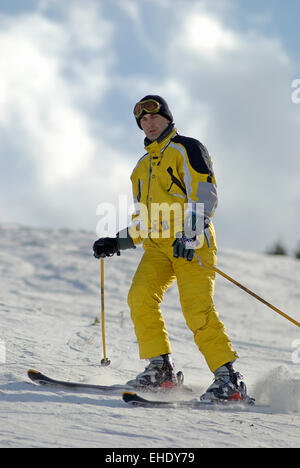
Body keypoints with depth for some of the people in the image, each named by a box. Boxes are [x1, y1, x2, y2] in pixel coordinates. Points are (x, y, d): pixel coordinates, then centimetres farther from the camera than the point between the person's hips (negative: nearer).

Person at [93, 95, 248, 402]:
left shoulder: (186, 149, 5)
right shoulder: (142, 167, 27)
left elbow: (205, 195, -8)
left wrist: (189, 234, -20)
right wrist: (116, 243, 17)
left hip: (192, 242, -6)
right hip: (158, 245, 6)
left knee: (197, 310, -18)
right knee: (140, 297, -17)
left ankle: (228, 378, -17)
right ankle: (160, 369, -11)